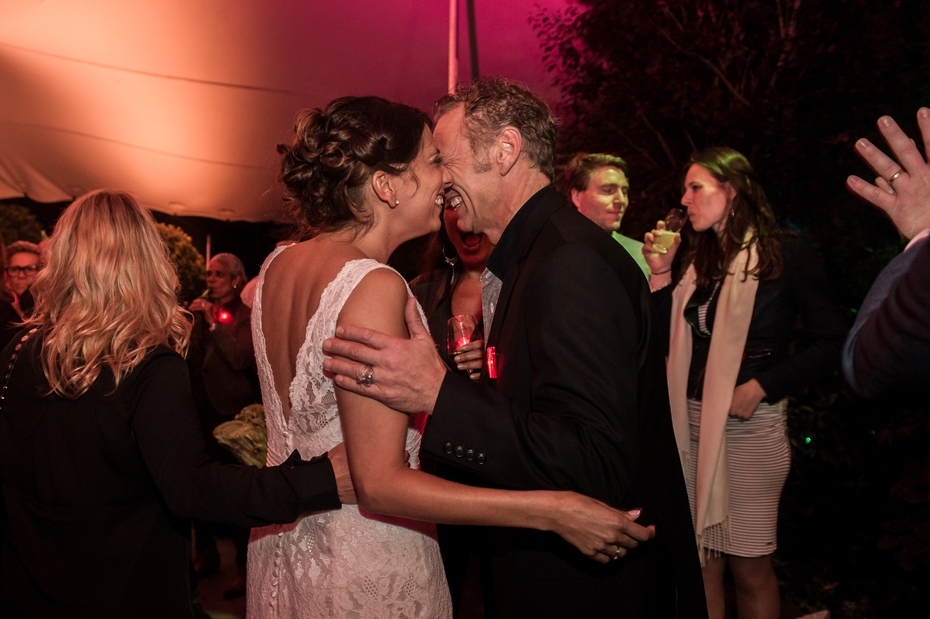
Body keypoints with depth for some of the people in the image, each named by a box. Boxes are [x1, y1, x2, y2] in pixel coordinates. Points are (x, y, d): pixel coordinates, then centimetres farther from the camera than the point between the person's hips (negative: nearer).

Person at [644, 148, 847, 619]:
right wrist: (660, 274, -1)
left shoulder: (785, 253, -6)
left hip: (750, 423, -4)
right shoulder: (692, 257, 9)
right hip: (690, 420, 5)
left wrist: (762, 387, -15)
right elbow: (665, 343, 7)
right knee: (703, 559, 11)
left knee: (749, 565, 4)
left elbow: (831, 342, -8)